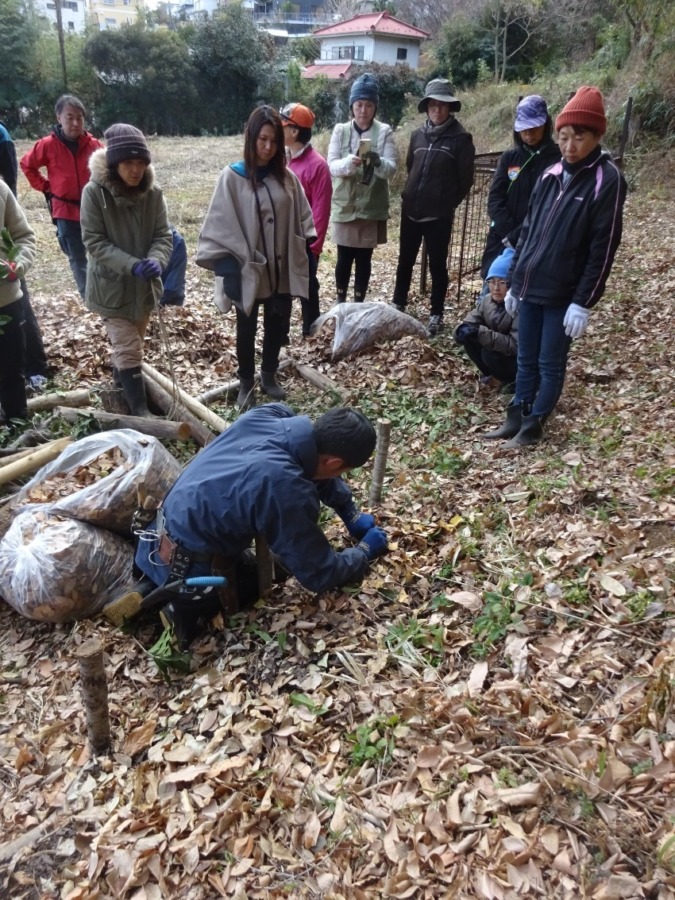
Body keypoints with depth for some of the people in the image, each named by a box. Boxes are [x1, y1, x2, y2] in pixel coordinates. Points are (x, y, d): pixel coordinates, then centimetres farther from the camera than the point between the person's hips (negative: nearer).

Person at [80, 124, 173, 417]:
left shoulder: (152, 192, -8)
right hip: (112, 285, -4)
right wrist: (132, 265, -31)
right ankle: (140, 409, 5)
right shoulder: (94, 192, -18)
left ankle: (123, 386, 46)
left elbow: (163, 234, -6)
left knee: (130, 344, 23)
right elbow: (94, 241, -18)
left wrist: (156, 261, -29)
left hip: (145, 284, 4)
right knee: (128, 349, -5)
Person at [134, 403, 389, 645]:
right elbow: (320, 575, -17)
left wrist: (352, 514, 12)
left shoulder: (269, 415, -11)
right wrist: (365, 551, 1)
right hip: (184, 571, -7)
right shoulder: (289, 493, -32)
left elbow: (313, 463, 11)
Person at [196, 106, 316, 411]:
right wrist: (227, 268, -18)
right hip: (247, 272, -3)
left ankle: (269, 376, 37)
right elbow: (221, 226, -12)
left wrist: (303, 249, 4)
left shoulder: (286, 177, 2)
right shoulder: (232, 177, -10)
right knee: (247, 331, 12)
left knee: (278, 326, 15)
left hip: (282, 271, 4)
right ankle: (246, 384, 30)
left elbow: (301, 219, 9)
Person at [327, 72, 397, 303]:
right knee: (344, 257, 8)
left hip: (371, 207, -1)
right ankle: (340, 298, 28)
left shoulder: (384, 132, -2)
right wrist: (349, 162, -29)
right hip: (344, 205, 1)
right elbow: (332, 166, -8)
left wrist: (377, 161, -33)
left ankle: (359, 302, 21)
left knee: (364, 258, 7)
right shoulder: (340, 130, 1)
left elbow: (391, 169, -11)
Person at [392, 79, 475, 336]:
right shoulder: (418, 134, 7)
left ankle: (436, 315, 14)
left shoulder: (461, 138, -6)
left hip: (438, 215, -4)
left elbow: (465, 179, -4)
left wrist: (447, 204, 1)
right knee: (405, 261, 14)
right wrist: (412, 194, 16)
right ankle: (398, 306, 29)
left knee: (437, 264, 4)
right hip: (411, 210, 5)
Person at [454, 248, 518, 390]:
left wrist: (480, 333, -39)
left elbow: (516, 346, -35)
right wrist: (462, 329, -28)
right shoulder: (487, 300, -6)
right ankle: (492, 375, 5)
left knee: (489, 353, -32)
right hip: (498, 349, 7)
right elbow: (469, 322, -1)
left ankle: (515, 380, -3)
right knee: (467, 335, -12)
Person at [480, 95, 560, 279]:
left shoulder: (558, 159, -3)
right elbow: (494, 200, 3)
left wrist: (517, 236, -16)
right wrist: (509, 234, -11)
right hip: (502, 242, 4)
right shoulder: (509, 157, 10)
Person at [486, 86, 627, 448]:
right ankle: (516, 417, 26)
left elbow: (602, 249, -12)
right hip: (530, 288, 6)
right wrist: (514, 281, 13)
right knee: (526, 360, 14)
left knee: (550, 364, 5)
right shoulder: (551, 175, 9)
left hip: (563, 295, -5)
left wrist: (583, 302, -15)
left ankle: (533, 426, 18)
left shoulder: (607, 180, -9)